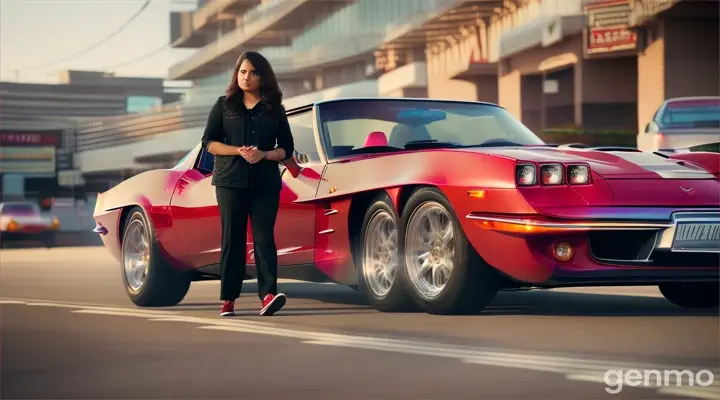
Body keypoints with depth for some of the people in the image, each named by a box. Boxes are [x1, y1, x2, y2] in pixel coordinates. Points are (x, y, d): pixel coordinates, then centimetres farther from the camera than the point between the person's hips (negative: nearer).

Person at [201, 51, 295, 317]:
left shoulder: (275, 109, 10)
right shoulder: (224, 105, 9)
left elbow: (286, 148, 9)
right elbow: (209, 142, 3)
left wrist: (264, 154, -11)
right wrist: (238, 151, -13)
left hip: (266, 183, 0)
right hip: (231, 181, 0)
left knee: (264, 237, -9)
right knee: (232, 238, -1)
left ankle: (268, 295, -19)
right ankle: (228, 299, 1)